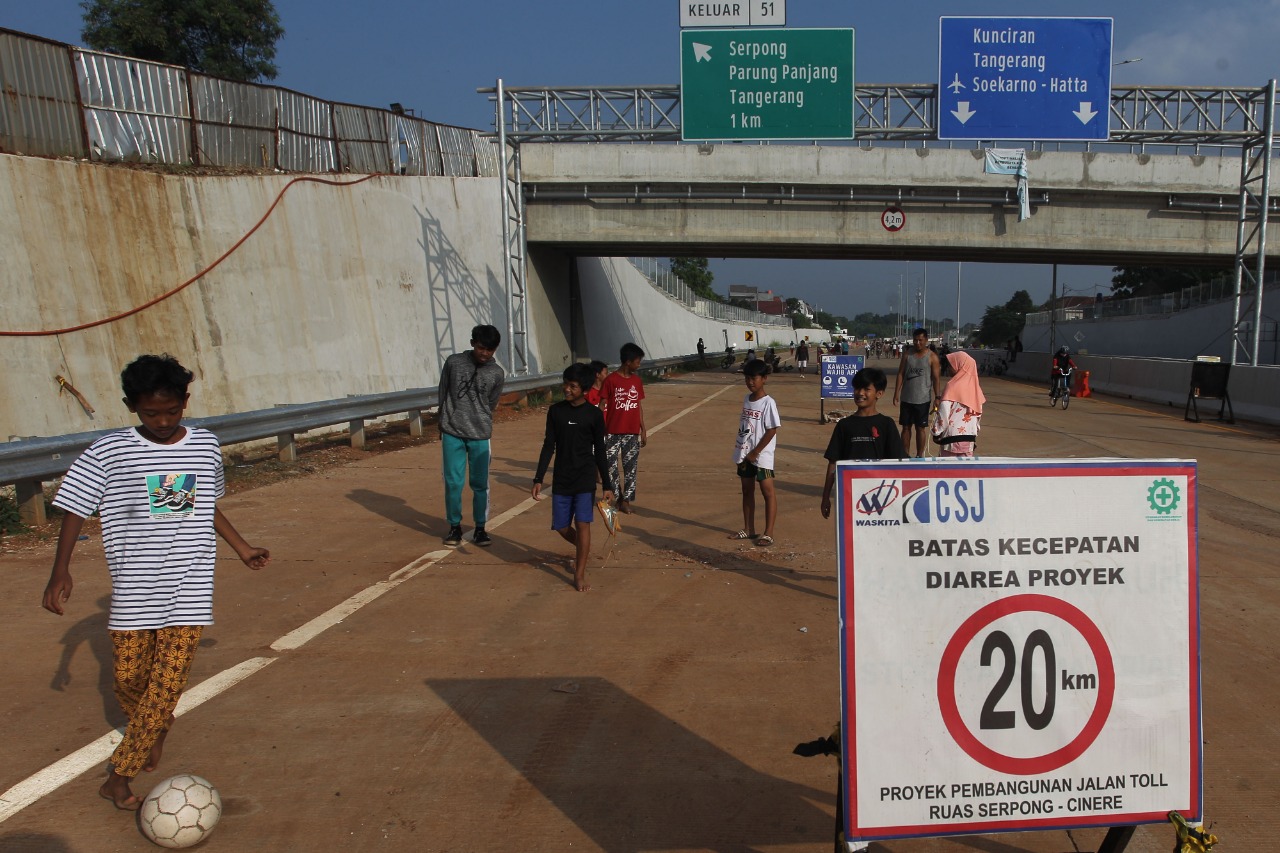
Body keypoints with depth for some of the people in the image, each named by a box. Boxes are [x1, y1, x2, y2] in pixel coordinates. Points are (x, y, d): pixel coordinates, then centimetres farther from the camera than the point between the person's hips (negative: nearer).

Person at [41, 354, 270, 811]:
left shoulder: (207, 446, 2)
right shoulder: (108, 452, -7)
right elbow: (74, 508, -2)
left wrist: (241, 546, 23)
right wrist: (60, 570, -11)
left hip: (189, 589, 1)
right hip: (134, 588, -1)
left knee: (167, 683, -3)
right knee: (128, 678, 9)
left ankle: (118, 776, 10)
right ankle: (157, 730, 41)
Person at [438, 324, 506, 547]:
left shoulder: (497, 374, -1)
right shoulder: (454, 362, -2)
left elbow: (490, 404, 9)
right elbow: (443, 394, 8)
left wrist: (480, 424, 10)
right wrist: (444, 424, 13)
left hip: (480, 436, 0)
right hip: (452, 434, 0)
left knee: (480, 484, 3)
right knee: (453, 483, 3)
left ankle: (480, 528, 17)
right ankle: (454, 527, 18)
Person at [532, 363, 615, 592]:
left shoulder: (594, 415, -4)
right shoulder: (555, 411, 1)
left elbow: (600, 452, 2)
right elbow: (548, 447, 4)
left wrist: (607, 485, 3)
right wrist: (538, 479, -1)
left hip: (585, 478, -3)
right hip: (561, 479, 3)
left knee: (582, 523, -12)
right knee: (561, 527, 7)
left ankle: (580, 575, -1)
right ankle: (584, 550, 38)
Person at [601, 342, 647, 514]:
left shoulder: (637, 381, 7)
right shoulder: (611, 380, -8)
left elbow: (639, 407, 13)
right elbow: (603, 407, -5)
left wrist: (643, 430, 11)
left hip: (632, 433, 4)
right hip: (613, 432, -4)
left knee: (631, 467, 6)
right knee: (610, 466, -2)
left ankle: (626, 500, 16)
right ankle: (616, 496, 16)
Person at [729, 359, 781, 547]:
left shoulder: (768, 402, -14)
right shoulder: (747, 399, 8)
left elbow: (772, 430, -16)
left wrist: (756, 452, -15)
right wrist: (741, 449, 11)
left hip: (762, 455, -8)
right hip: (744, 454, 8)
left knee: (768, 491, -1)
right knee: (747, 490, 15)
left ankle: (768, 533, 3)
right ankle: (749, 529, 27)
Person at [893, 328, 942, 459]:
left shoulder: (932, 357, -5)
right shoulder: (907, 353, 3)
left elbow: (936, 378, -6)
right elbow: (900, 374, 4)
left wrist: (937, 397, -12)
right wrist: (896, 393, -2)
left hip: (923, 399, -2)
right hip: (906, 398, 3)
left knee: (920, 428, 6)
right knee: (906, 427, 8)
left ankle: (919, 456, 16)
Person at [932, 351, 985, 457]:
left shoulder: (953, 386, -12)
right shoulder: (974, 387, 6)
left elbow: (944, 413, -13)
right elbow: (979, 414, 12)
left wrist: (936, 432, -2)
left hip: (952, 436, -6)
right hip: (970, 437, 6)